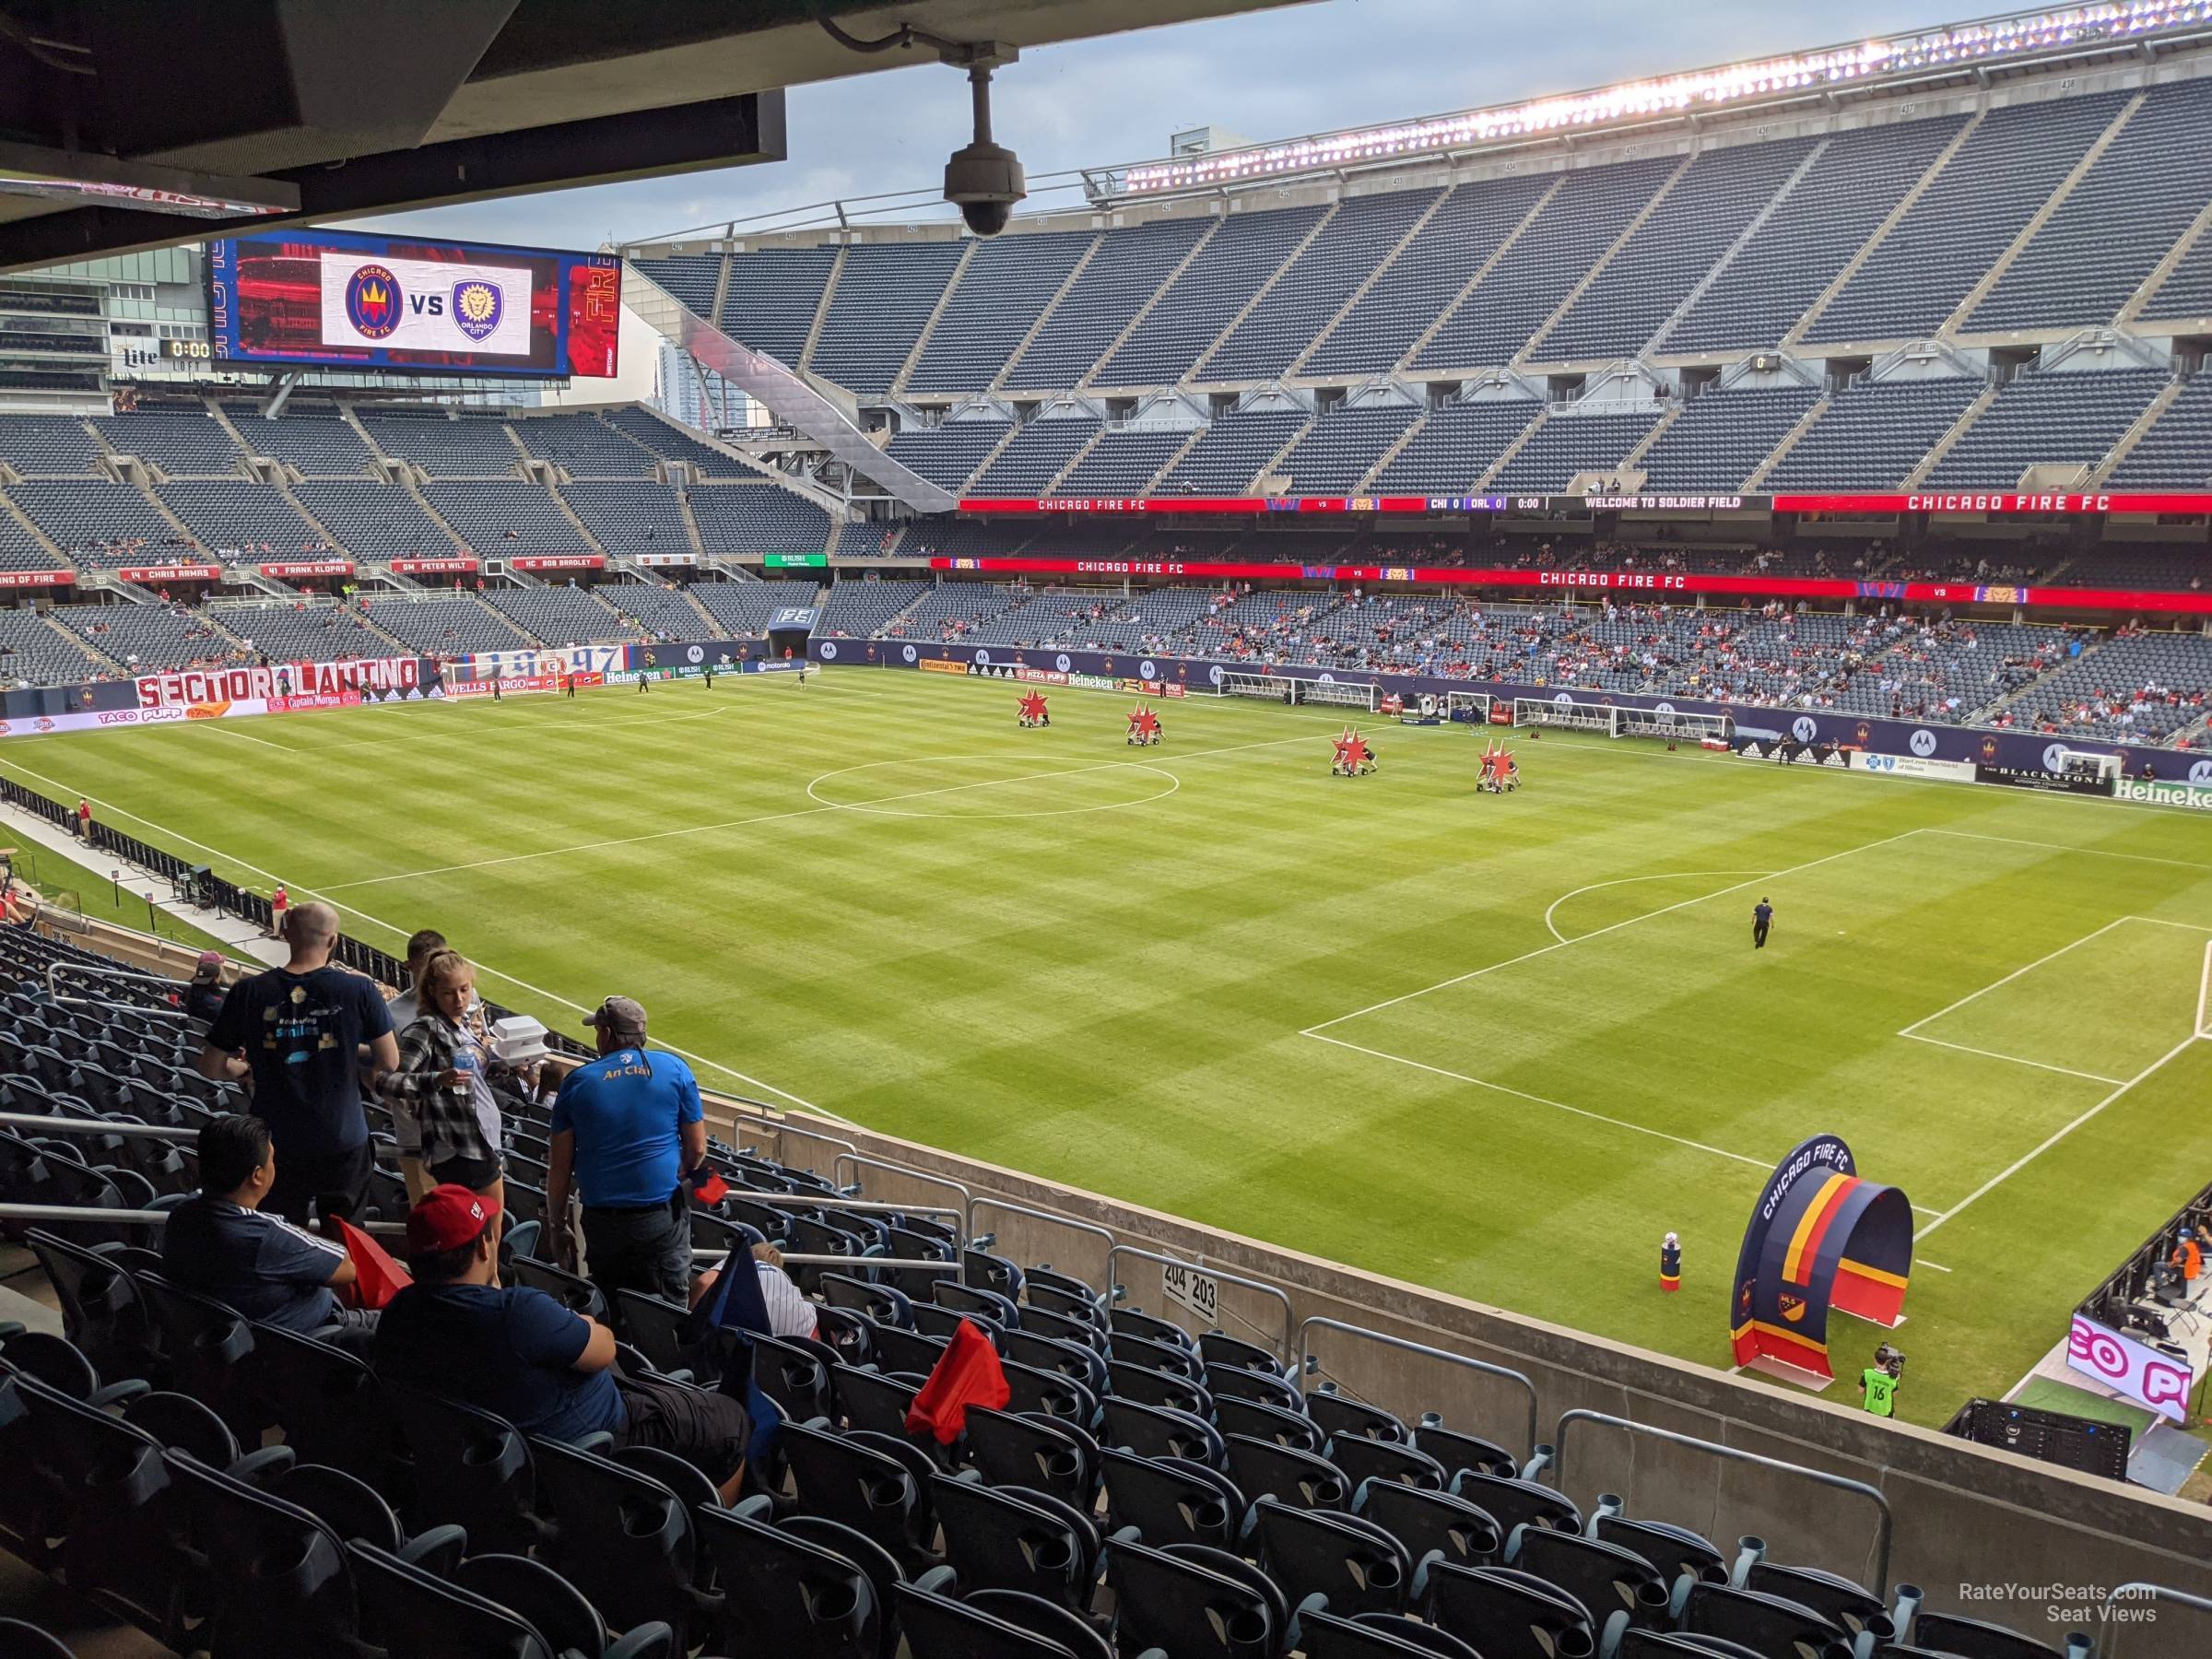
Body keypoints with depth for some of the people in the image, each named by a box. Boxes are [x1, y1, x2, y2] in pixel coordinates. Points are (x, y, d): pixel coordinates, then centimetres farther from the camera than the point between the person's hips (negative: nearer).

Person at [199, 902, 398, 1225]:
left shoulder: (248, 993, -11)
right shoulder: (358, 989, -14)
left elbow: (210, 1067, -2)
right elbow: (389, 1062, -7)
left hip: (277, 1145, 1)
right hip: (343, 1143, -1)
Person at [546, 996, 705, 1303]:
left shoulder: (577, 1082, 1)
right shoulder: (675, 1070, 0)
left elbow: (559, 1168, 2)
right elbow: (697, 1150, 2)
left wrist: (558, 1228, 12)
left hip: (602, 1221, 1)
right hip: (663, 1217, -1)